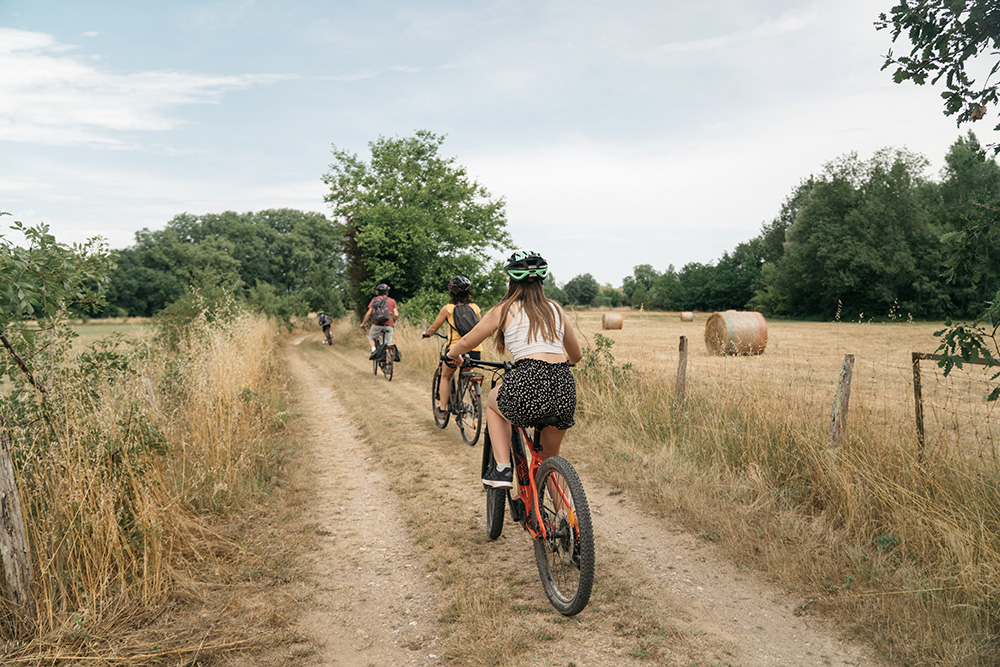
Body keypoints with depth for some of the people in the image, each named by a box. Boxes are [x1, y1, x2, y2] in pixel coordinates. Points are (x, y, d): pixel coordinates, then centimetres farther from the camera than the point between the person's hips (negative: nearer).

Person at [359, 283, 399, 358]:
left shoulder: (374, 300, 10)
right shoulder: (392, 301, 10)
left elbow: (368, 313, 2)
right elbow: (396, 315, 1)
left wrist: (363, 323, 11)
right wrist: (393, 323, 19)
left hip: (377, 324, 0)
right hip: (388, 325, 0)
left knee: (370, 337, 24)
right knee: (389, 344, 10)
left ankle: (373, 349, -3)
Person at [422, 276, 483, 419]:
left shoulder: (448, 308, -1)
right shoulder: (475, 307, 7)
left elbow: (434, 328, 9)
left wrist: (426, 333, 30)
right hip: (476, 351, 3)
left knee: (446, 377, 22)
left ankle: (442, 408, 20)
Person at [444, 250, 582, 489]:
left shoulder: (503, 310, 8)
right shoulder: (556, 309, 18)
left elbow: (467, 342, 18)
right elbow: (576, 355, 28)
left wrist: (452, 354, 41)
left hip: (527, 385, -4)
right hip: (564, 389, 4)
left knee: (493, 401, 32)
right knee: (550, 455, 29)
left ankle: (502, 468, 18)